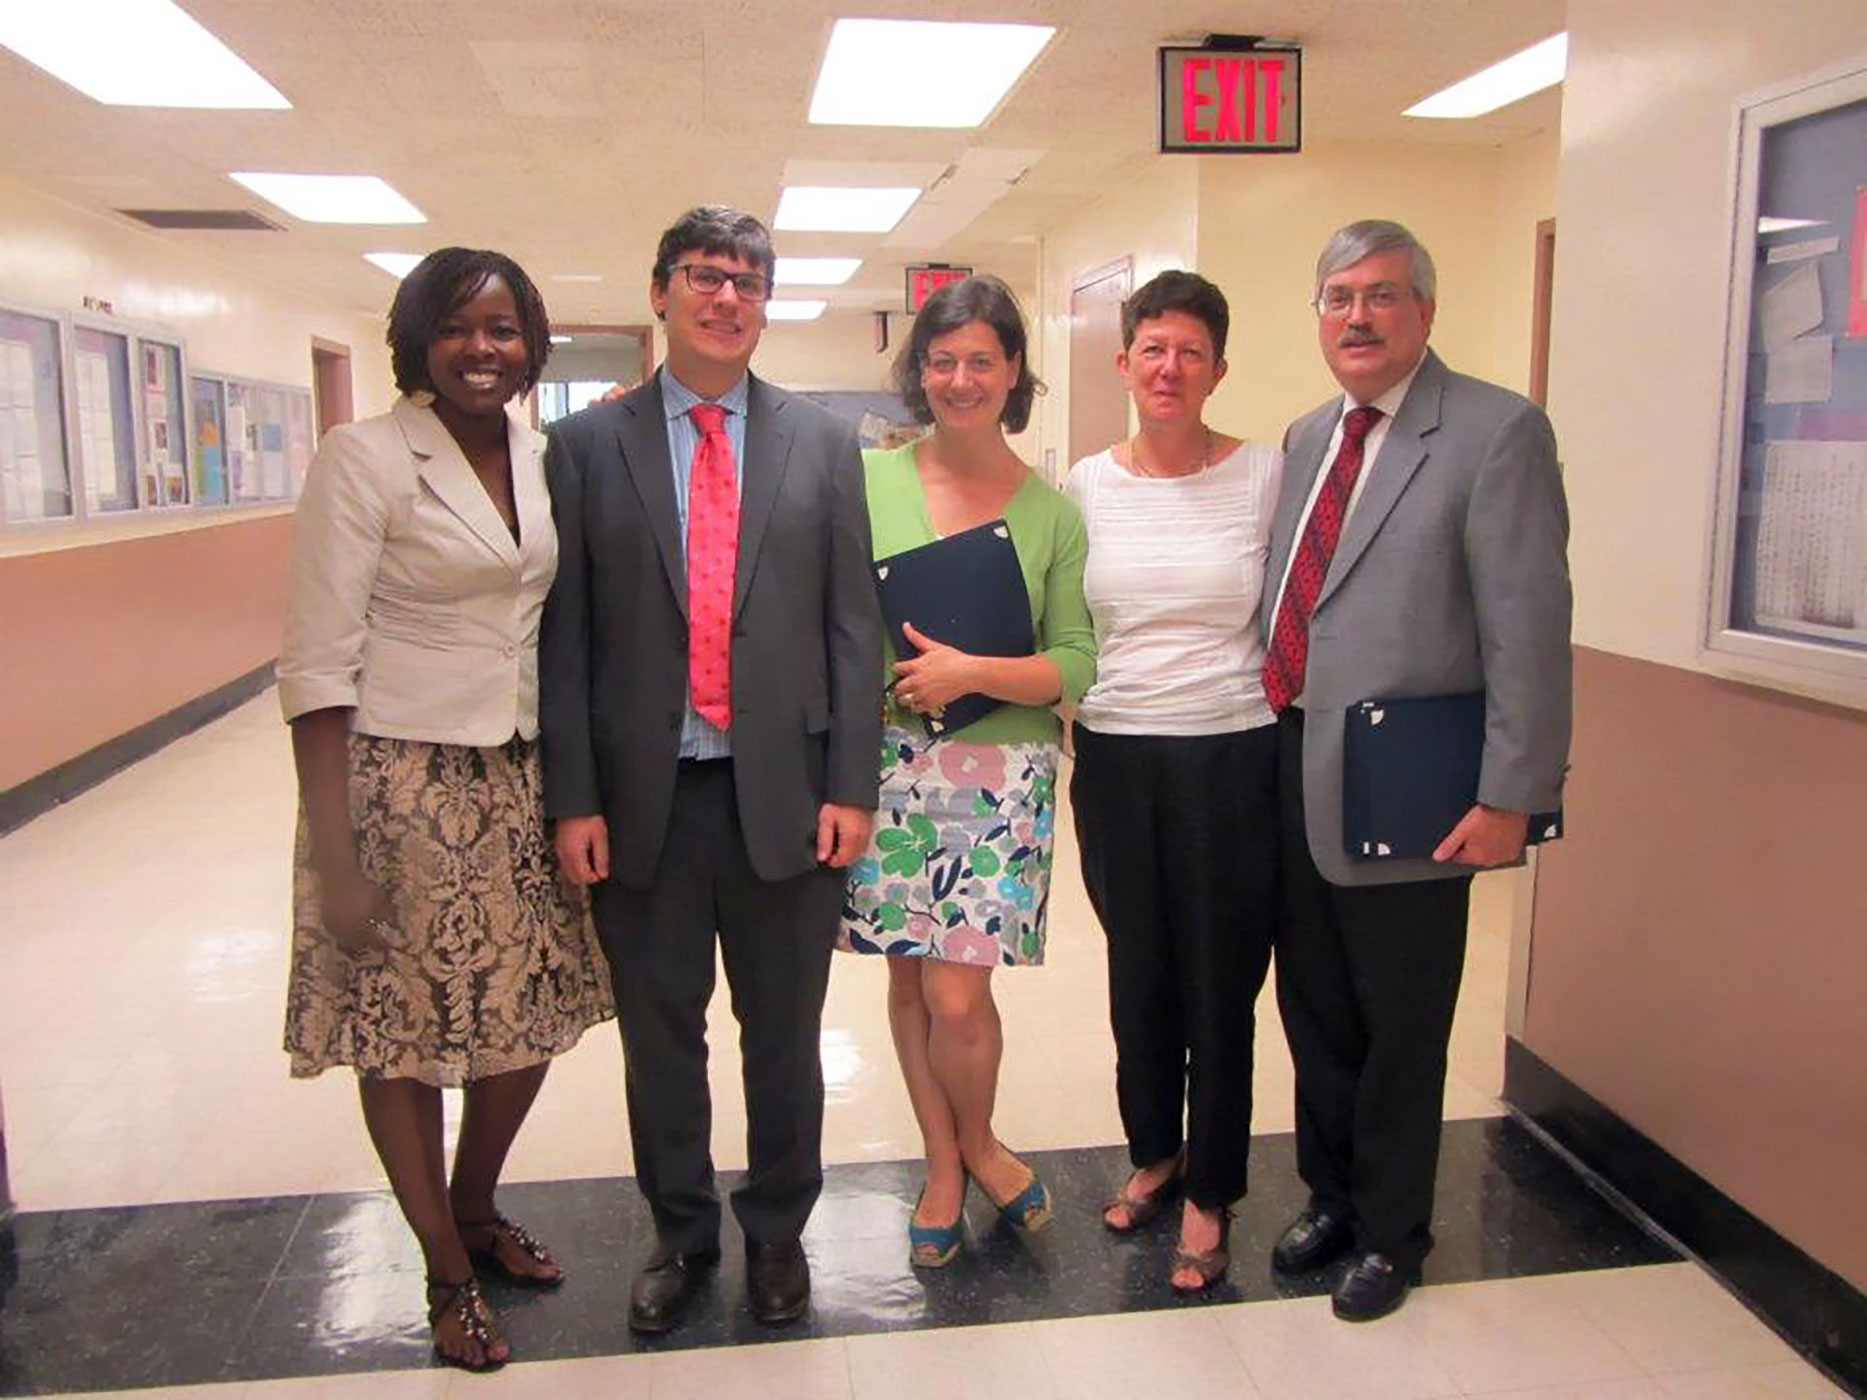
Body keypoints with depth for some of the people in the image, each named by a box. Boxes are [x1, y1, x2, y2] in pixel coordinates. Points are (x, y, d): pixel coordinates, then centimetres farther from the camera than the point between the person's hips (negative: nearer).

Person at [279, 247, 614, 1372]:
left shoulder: (543, 458, 6)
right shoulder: (364, 457, -11)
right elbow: (317, 662, -14)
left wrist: (573, 788, 8)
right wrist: (334, 855, -17)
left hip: (522, 780, 6)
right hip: (403, 782, -6)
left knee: (536, 1012, 14)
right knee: (403, 1033, 8)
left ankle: (475, 1209, 41)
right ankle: (448, 1270, 29)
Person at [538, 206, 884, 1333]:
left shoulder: (824, 443, 4)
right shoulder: (586, 445, 3)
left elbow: (854, 624, 1)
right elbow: (565, 636, 1)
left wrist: (852, 786, -4)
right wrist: (573, 798, -4)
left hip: (785, 794, 0)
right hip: (645, 797, 0)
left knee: (784, 1037, 14)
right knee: (661, 1038, 15)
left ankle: (778, 1231, 36)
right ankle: (681, 1233, 36)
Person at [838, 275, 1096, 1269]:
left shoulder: (1052, 512, 1)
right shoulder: (867, 480, 2)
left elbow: (1076, 664, -1)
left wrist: (976, 673, -16)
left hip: (998, 774, -1)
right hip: (887, 765, 2)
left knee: (957, 994, -4)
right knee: (907, 975, 10)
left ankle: (977, 1146, 27)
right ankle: (943, 1163, 31)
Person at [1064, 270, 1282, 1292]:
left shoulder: (1267, 476, -3)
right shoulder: (1084, 485, 5)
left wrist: (1285, 725, -5)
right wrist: (1063, 713, 6)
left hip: (1232, 759, -2)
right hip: (1114, 760, 3)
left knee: (1220, 983, 6)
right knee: (1136, 973, 16)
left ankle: (1209, 1198, 25)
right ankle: (1154, 1154, 39)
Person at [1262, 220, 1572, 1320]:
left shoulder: (1497, 432, -9)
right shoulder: (1307, 437, 12)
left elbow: (1529, 630, -14)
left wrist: (1511, 794, -17)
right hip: (1294, 779, 6)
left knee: (1399, 1031, 10)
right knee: (1315, 1014, 19)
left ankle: (1391, 1236, 32)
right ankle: (1331, 1197, 40)